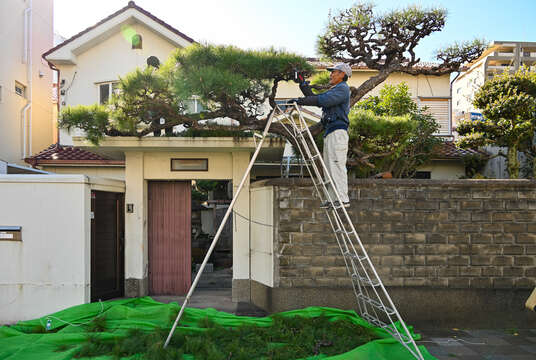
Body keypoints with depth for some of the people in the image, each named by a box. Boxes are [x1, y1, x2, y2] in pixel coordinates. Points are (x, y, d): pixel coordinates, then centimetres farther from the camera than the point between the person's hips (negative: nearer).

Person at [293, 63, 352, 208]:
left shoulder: (343, 88, -5)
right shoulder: (334, 90, 27)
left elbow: (323, 100, -19)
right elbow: (316, 98, 26)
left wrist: (303, 101, -17)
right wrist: (303, 85, 21)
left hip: (338, 132, -10)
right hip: (329, 131, 10)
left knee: (337, 165, -14)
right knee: (329, 167, 8)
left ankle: (343, 199, -14)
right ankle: (333, 199, 10)